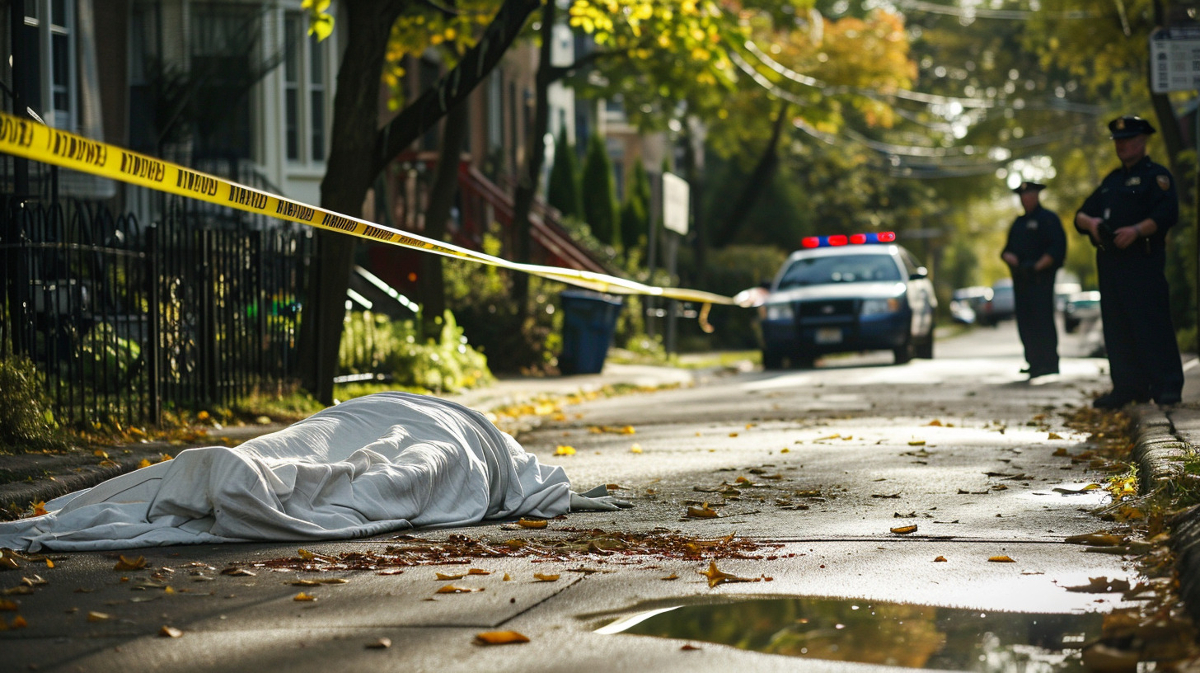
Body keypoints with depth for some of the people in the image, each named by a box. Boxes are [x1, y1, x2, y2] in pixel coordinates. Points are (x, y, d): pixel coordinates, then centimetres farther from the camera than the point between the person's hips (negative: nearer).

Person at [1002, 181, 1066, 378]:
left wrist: (1037, 266, -17)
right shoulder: (1018, 223, 23)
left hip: (1040, 279, -7)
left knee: (1042, 321, -11)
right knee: (1025, 323, 4)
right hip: (1020, 280, 7)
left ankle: (1049, 363, -9)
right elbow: (1007, 249, 23)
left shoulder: (1048, 219, 0)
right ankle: (1033, 363, 8)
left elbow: (1057, 249, -9)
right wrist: (1009, 257, -1)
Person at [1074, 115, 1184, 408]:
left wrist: (1136, 231, -25)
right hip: (1110, 262, 7)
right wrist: (1090, 222, -3)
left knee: (1152, 323, -11)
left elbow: (1166, 214, -13)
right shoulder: (1111, 181, 24)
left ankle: (1167, 387, -9)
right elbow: (1080, 215, 21)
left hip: (1143, 260, -7)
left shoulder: (1157, 175, 2)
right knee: (1117, 327, 5)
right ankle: (1128, 386, 10)